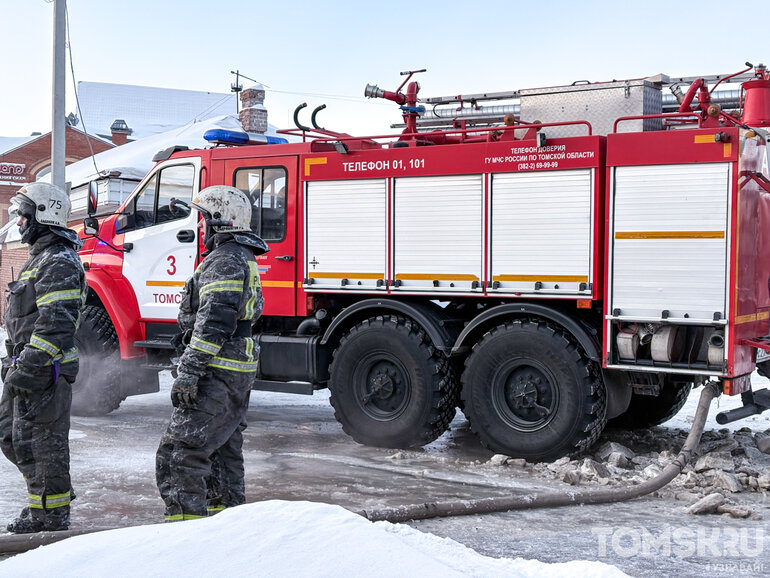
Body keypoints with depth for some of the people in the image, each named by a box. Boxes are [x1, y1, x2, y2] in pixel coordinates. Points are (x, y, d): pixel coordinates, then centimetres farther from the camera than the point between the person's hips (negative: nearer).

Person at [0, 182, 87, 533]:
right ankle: (54, 492, 27)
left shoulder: (59, 262, -16)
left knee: (44, 440, -3)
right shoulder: (41, 258, 19)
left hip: (44, 371, -11)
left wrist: (28, 365, -25)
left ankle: (51, 512, 8)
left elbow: (57, 323, -24)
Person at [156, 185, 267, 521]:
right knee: (224, 451, 17)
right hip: (239, 374, 11)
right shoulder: (245, 259, 19)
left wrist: (188, 372, -23)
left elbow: (214, 322, -23)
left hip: (217, 375, -11)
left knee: (179, 453, -11)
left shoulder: (224, 260, -15)